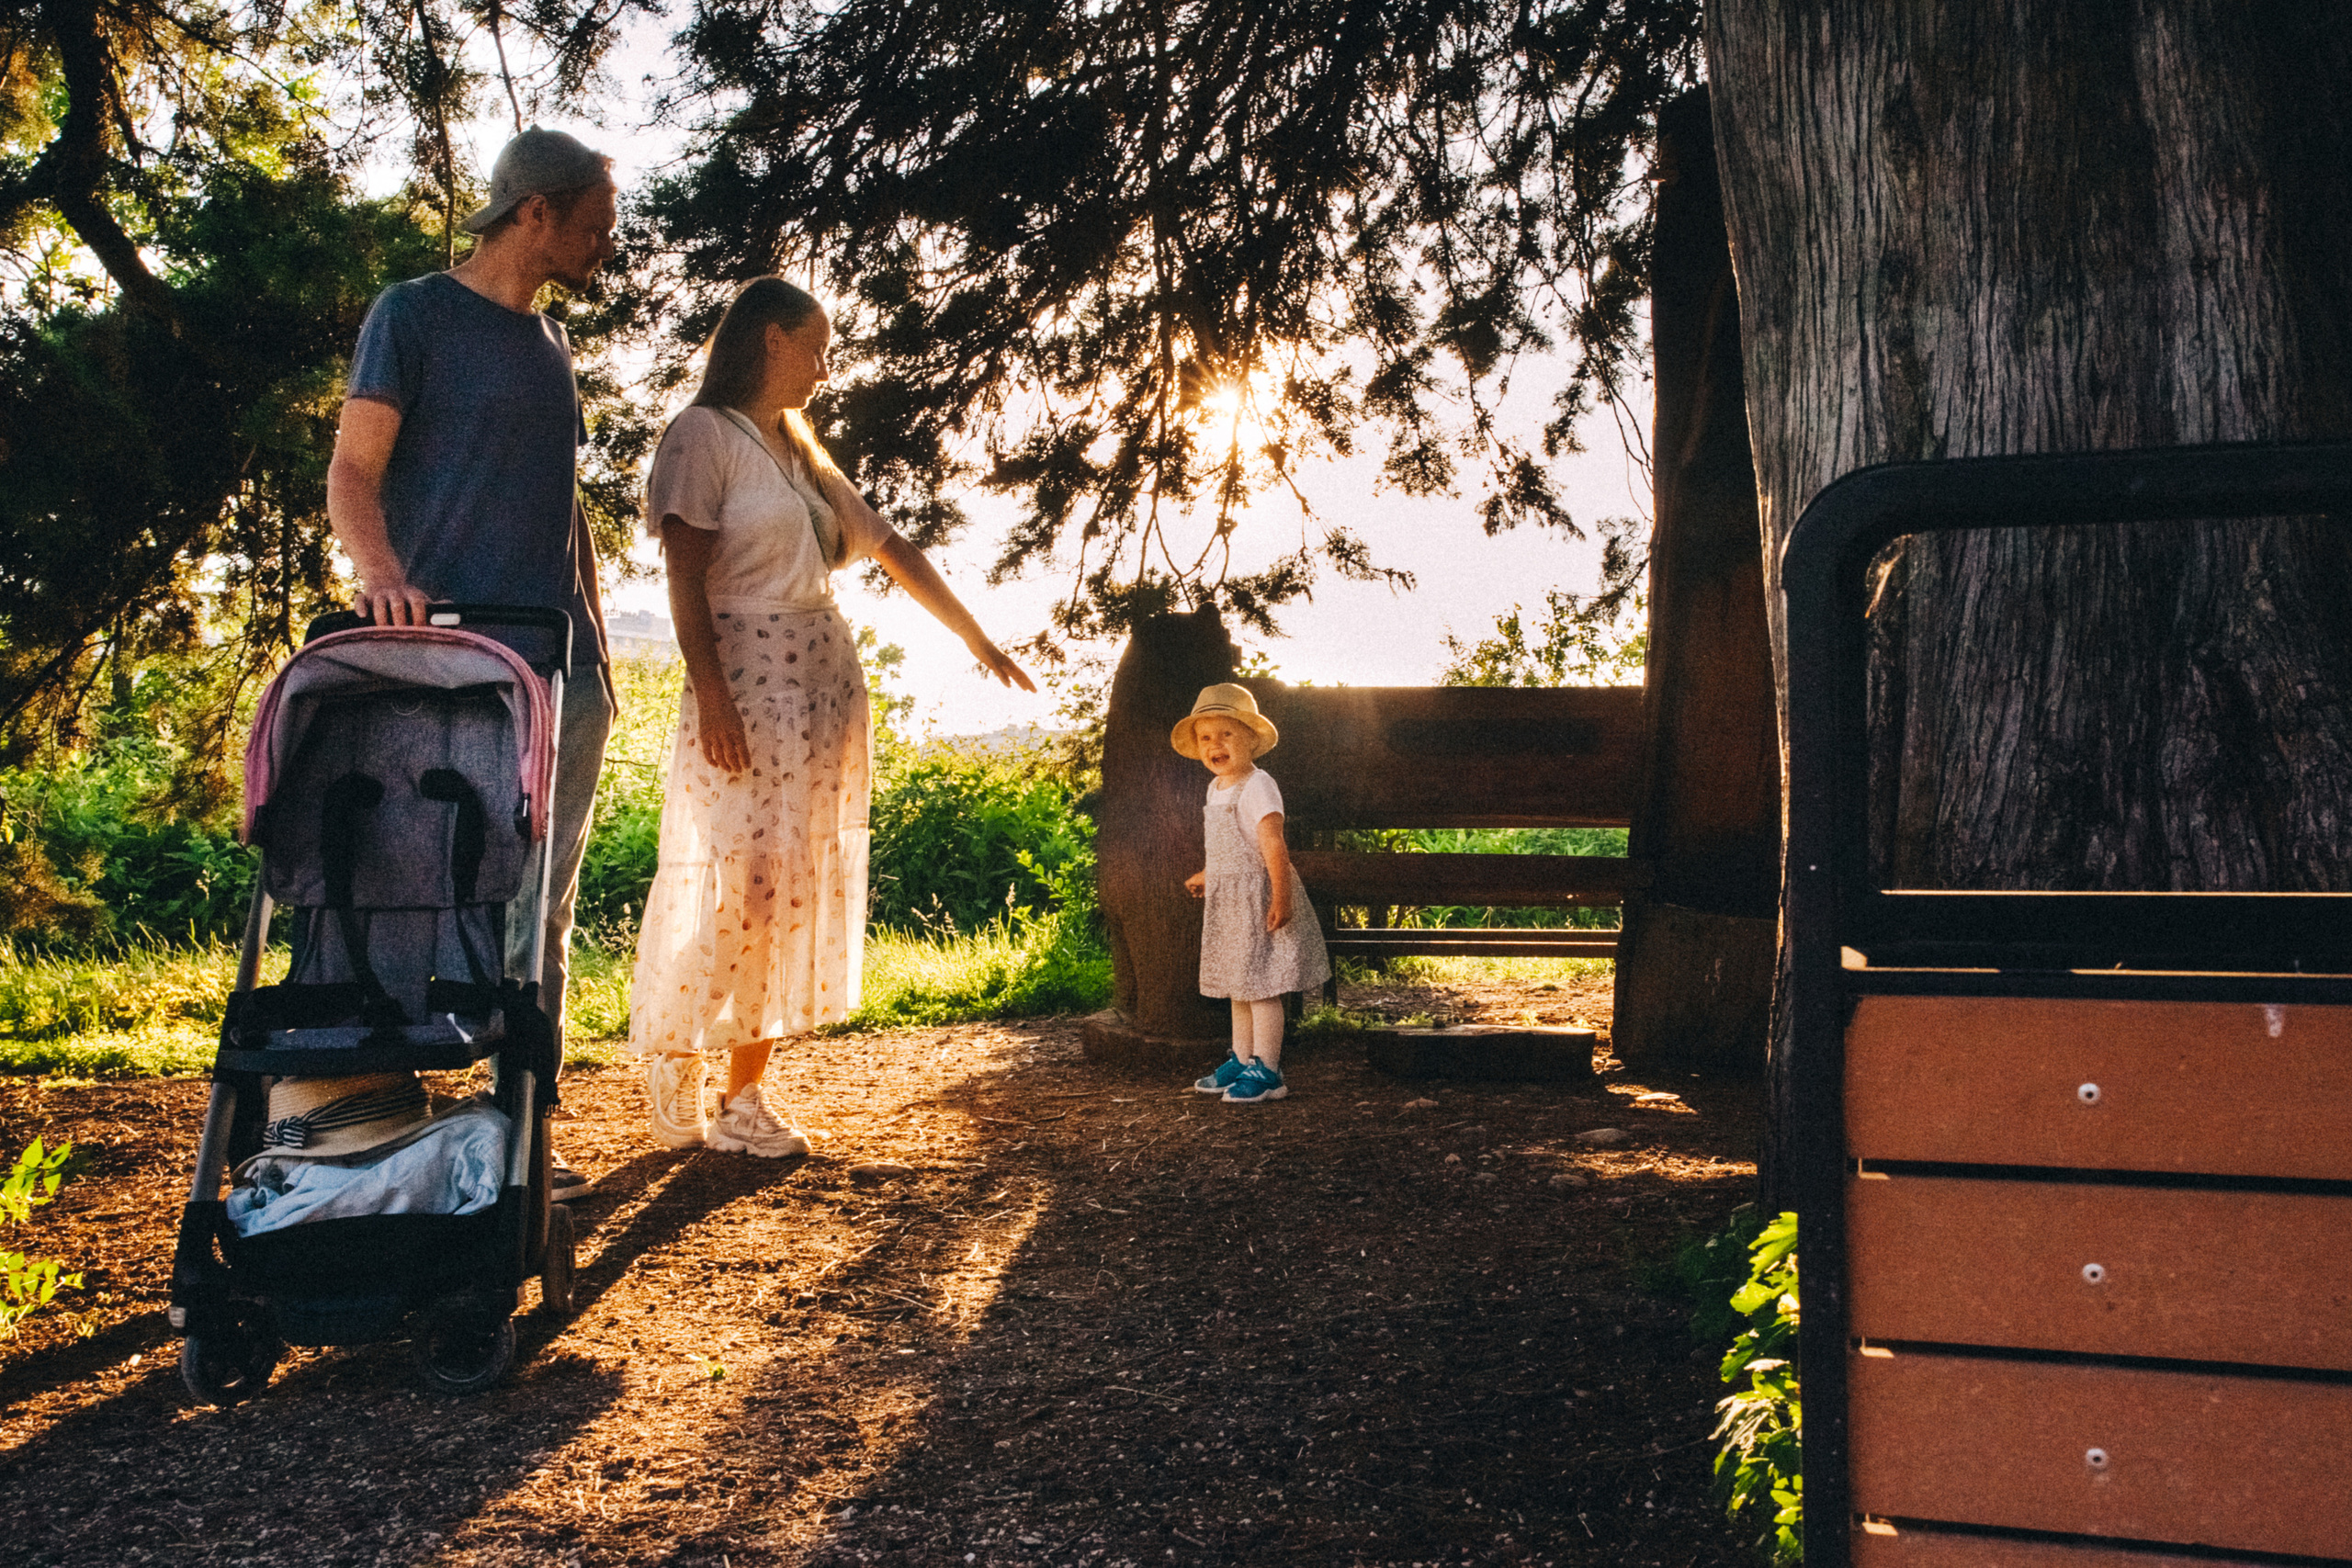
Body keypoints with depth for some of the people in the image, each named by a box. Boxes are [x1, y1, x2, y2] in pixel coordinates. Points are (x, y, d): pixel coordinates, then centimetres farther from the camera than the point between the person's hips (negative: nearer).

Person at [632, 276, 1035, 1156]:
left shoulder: (800, 452, 20)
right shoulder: (705, 434, -1)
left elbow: (891, 550, 23)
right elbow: (684, 572, -10)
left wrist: (977, 639, 24)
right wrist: (708, 690, -21)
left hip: (828, 682, 8)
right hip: (747, 683, -7)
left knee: (799, 886, 3)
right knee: (735, 885, -12)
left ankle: (745, 1097, 8)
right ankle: (671, 1065, 7)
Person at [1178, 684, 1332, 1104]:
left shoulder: (1257, 787, -17)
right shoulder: (1216, 788, 12)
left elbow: (1273, 845, -23)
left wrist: (1280, 897, -28)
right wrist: (1207, 876, 34)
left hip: (1257, 899, -9)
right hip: (1228, 901, 9)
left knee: (1261, 985, -5)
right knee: (1238, 986, 16)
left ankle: (1266, 1071, 2)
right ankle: (1241, 1061, 26)